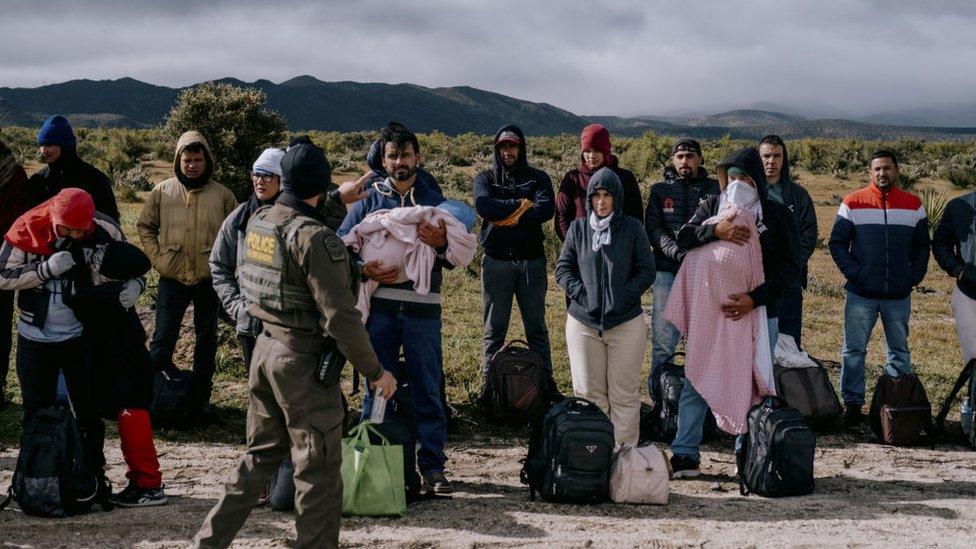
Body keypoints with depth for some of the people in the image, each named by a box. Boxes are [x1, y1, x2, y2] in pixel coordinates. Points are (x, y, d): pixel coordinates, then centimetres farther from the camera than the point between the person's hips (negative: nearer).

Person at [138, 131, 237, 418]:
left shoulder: (222, 195, -1)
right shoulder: (162, 192, 0)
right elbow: (145, 226, 10)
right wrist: (157, 257, -1)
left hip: (209, 279, 0)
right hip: (172, 278, 0)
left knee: (206, 340, 10)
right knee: (163, 339, 4)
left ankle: (201, 397, 21)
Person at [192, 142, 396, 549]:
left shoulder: (258, 221, 2)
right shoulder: (314, 238, -21)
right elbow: (340, 316, -22)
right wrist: (374, 371, -14)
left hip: (265, 348, 8)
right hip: (305, 362, -8)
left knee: (261, 453, 20)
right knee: (318, 469, 4)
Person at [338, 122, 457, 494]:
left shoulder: (435, 202, 12)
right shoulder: (369, 200, 11)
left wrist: (440, 244, -18)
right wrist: (364, 269, -15)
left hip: (422, 308, 0)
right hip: (379, 307, 0)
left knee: (428, 389, 1)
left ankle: (432, 466, 6)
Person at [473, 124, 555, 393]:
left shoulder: (538, 178, 8)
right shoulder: (485, 179, 9)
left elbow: (546, 209, -12)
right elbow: (484, 206, -13)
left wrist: (505, 215, -13)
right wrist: (522, 205, -12)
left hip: (532, 261, 0)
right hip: (496, 262, 0)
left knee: (536, 327, 5)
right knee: (494, 329, 5)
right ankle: (489, 386, 10)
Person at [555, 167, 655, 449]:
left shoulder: (632, 228, 2)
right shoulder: (578, 228, 7)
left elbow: (647, 270, 2)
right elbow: (563, 267, 8)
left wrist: (625, 295, -11)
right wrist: (580, 292, -7)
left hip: (626, 322, -2)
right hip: (583, 321, 2)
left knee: (624, 394, 2)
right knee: (588, 393, 6)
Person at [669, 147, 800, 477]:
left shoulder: (777, 215, 1)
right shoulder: (712, 207, 9)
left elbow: (790, 267, -4)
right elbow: (683, 237, -4)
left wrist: (754, 298, -15)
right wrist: (716, 230, -22)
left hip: (758, 313, -1)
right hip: (709, 311, 1)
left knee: (753, 386, 3)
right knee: (695, 382, -1)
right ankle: (685, 455, 4)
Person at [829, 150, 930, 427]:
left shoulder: (913, 205, 5)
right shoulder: (853, 203, -1)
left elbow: (922, 246, 12)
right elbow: (836, 243, 0)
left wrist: (915, 275, 1)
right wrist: (853, 272, -9)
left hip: (899, 295, 2)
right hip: (861, 295, -2)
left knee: (899, 352, 11)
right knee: (854, 351, 1)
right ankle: (853, 403, 9)